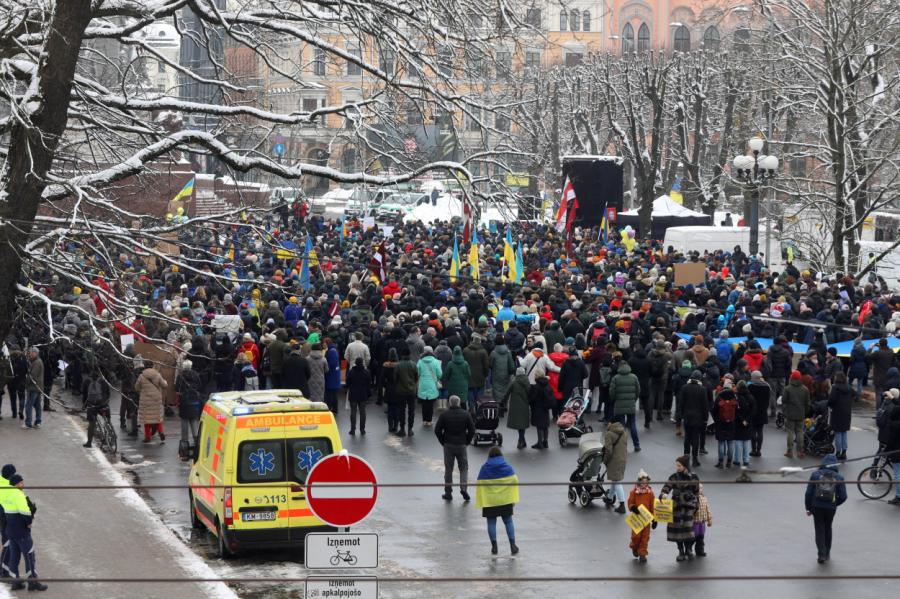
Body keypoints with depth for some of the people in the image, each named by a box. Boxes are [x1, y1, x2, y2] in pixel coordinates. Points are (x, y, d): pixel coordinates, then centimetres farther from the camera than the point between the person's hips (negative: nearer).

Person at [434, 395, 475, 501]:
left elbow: (437, 430, -5)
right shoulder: (466, 414, -4)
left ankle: (448, 492, 10)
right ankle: (463, 488, -8)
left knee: (448, 469, 8)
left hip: (448, 445, 0)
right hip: (461, 445, 0)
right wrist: (467, 441, 9)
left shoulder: (444, 415, -6)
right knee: (464, 468, 11)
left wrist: (442, 442, 7)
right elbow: (472, 430, -3)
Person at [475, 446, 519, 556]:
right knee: (508, 521, 10)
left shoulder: (484, 468, -3)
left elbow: (480, 485, -4)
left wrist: (480, 502, 0)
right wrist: (514, 499, 5)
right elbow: (514, 482, 0)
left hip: (490, 500, -1)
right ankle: (512, 545, 3)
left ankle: (494, 547, 4)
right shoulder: (508, 467, -1)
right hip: (506, 500, 1)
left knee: (491, 523, 6)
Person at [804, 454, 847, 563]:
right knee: (828, 529, 21)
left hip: (817, 507, -1)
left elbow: (809, 493, -4)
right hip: (831, 508, 1)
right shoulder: (839, 477, -1)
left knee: (819, 530, 6)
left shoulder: (816, 474, -3)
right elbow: (843, 496, -3)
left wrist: (808, 508, 6)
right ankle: (827, 553, 29)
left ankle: (822, 554, -7)